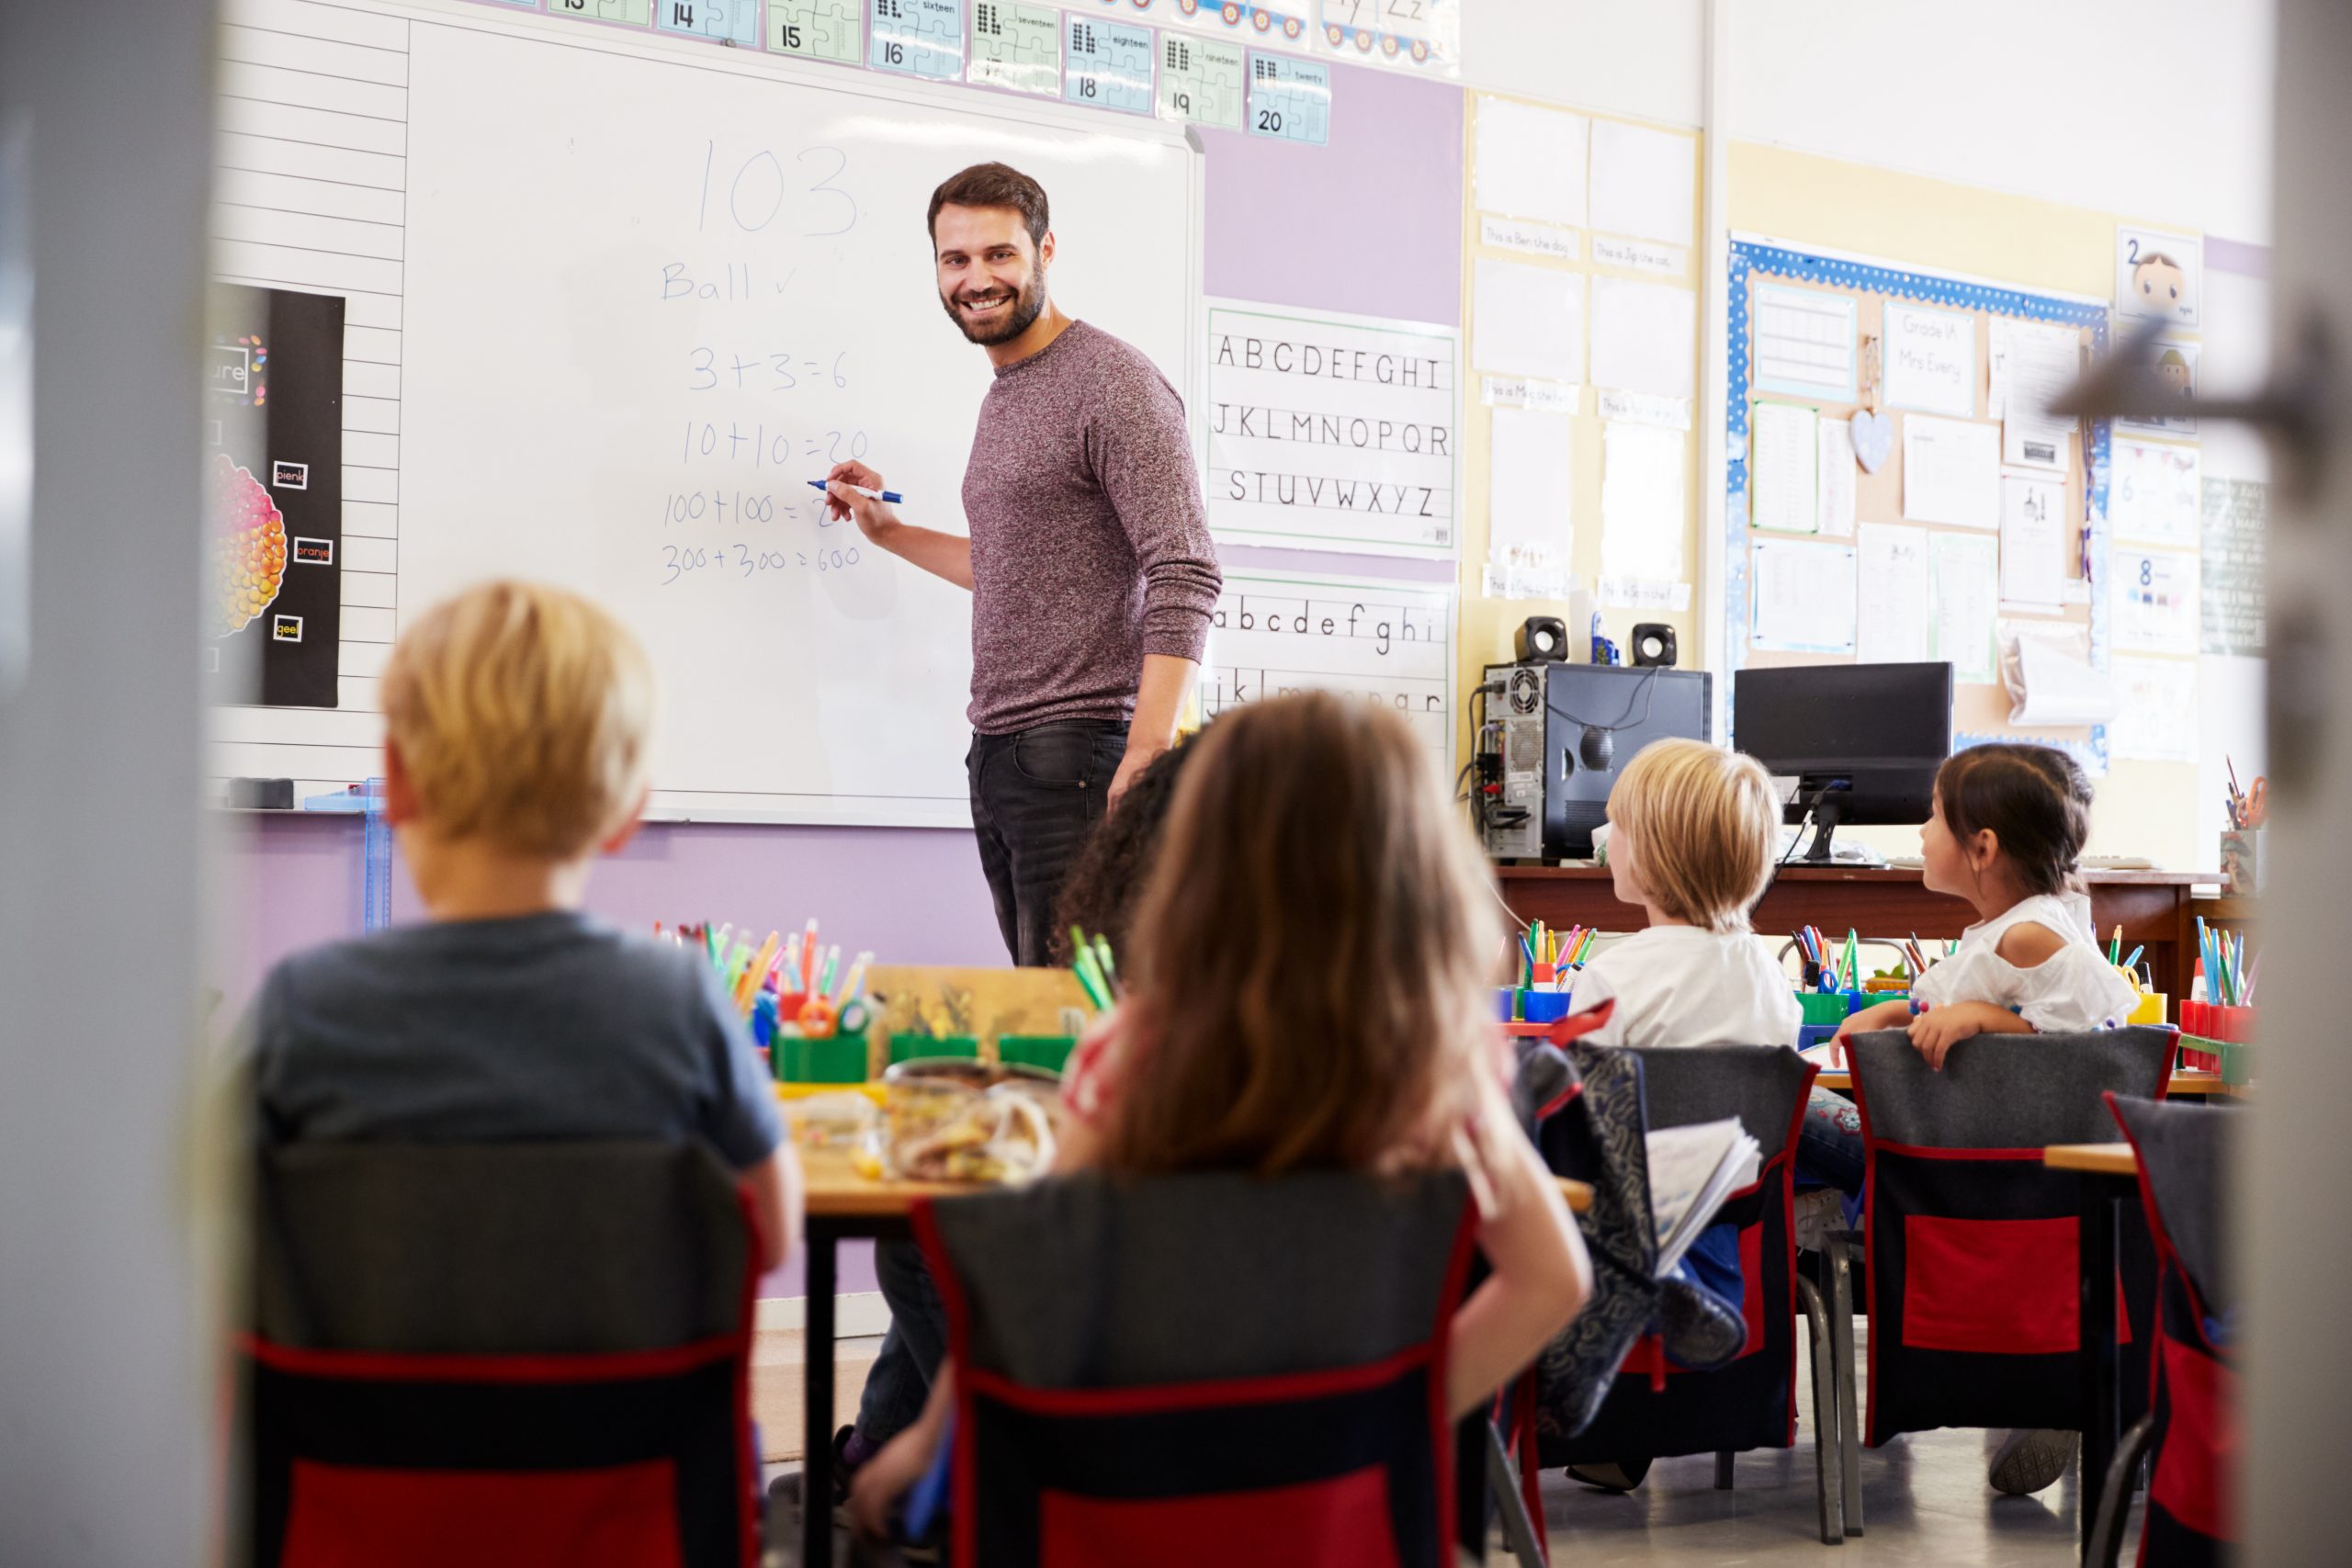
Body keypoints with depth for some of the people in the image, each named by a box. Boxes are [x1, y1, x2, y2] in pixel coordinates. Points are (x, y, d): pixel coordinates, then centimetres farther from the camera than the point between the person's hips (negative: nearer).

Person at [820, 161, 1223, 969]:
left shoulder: (1114, 385, -8)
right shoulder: (1002, 398, 21)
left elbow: (1185, 578, -16)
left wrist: (1147, 757, -24)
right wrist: (891, 531, 28)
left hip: (1079, 751, -9)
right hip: (995, 752, 9)